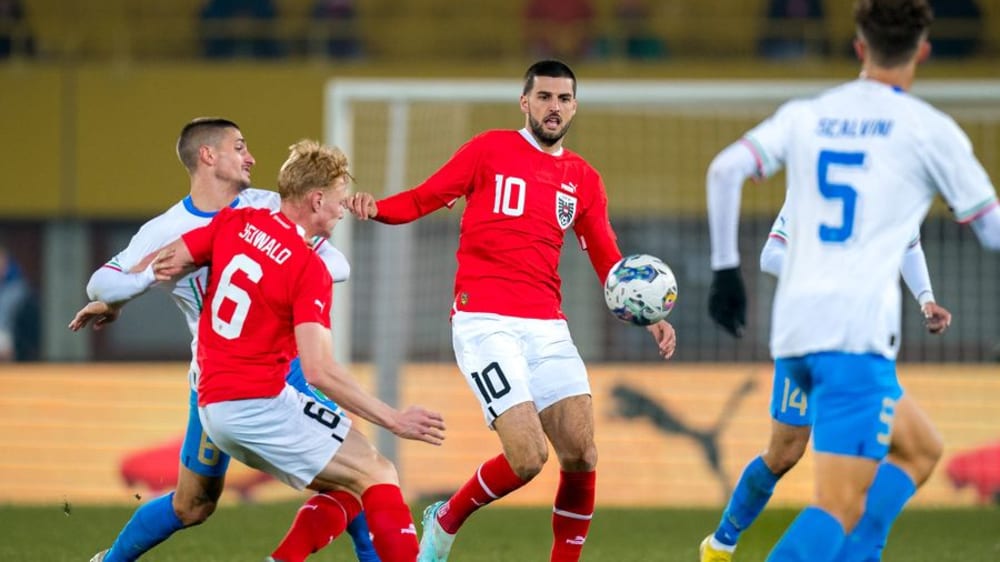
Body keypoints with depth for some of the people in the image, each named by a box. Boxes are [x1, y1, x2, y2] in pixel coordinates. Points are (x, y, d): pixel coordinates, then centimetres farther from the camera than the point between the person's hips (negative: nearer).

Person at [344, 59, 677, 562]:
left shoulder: (584, 180, 15)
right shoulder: (490, 150, 3)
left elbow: (609, 264, 17)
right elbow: (423, 199, 3)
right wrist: (375, 208, -17)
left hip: (547, 327, 5)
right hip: (485, 324, -5)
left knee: (582, 454, -6)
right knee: (528, 458, -16)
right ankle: (445, 521, 11)